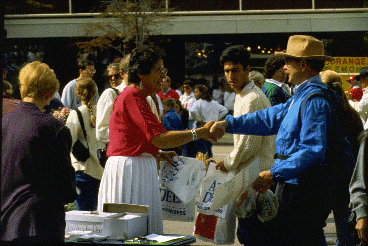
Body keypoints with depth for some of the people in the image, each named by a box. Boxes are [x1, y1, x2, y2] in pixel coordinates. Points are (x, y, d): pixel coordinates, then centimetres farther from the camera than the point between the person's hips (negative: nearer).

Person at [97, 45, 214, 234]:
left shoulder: (135, 96, 18)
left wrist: (157, 154, 12)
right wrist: (200, 132, -17)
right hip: (130, 169, -10)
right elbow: (160, 138, -23)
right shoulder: (132, 97, -15)